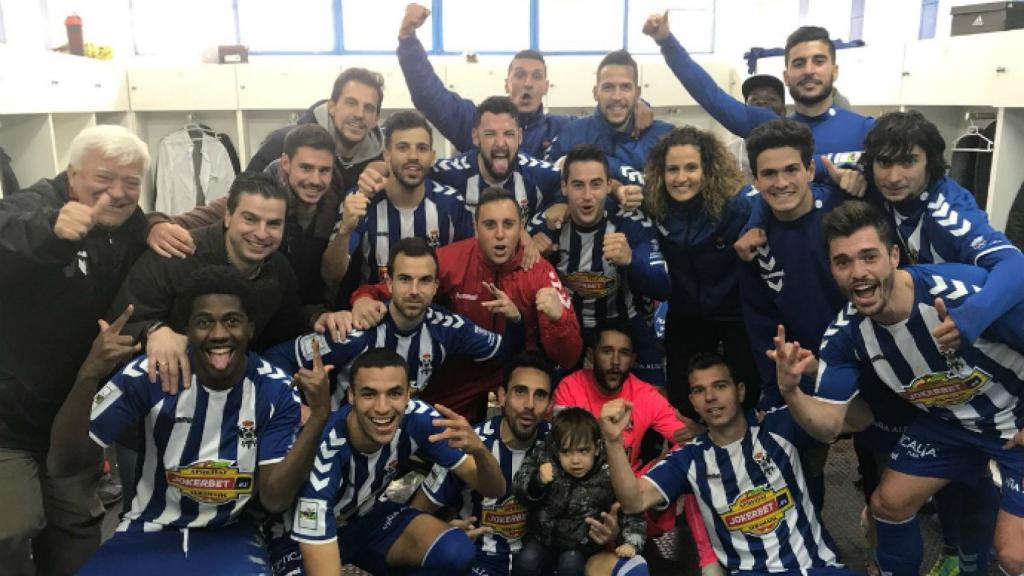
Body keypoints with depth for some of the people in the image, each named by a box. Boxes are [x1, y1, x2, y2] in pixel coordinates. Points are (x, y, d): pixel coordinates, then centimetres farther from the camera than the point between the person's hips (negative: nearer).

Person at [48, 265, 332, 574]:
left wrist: (318, 416, -26)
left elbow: (275, 498, -14)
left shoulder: (275, 390, -11)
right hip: (149, 533, 1)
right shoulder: (149, 375, -13)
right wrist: (88, 376, -31)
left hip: (230, 537, 0)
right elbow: (63, 465, -15)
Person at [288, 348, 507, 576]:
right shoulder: (322, 450, -36)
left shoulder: (417, 420, -25)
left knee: (457, 552, -22)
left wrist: (478, 449, -40)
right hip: (320, 527, -2)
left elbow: (495, 490, -19)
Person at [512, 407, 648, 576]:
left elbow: (632, 513, -10)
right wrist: (536, 481, -27)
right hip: (543, 538, 1)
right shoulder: (543, 459, -10)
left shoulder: (608, 477, -15)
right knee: (526, 560, -23)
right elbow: (519, 490, -7)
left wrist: (630, 542, -27)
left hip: (582, 546, -1)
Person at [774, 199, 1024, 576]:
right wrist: (789, 391, -35)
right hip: (947, 424, 4)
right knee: (887, 504, 9)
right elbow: (828, 427, -16)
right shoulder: (844, 334, -18)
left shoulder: (965, 291, -36)